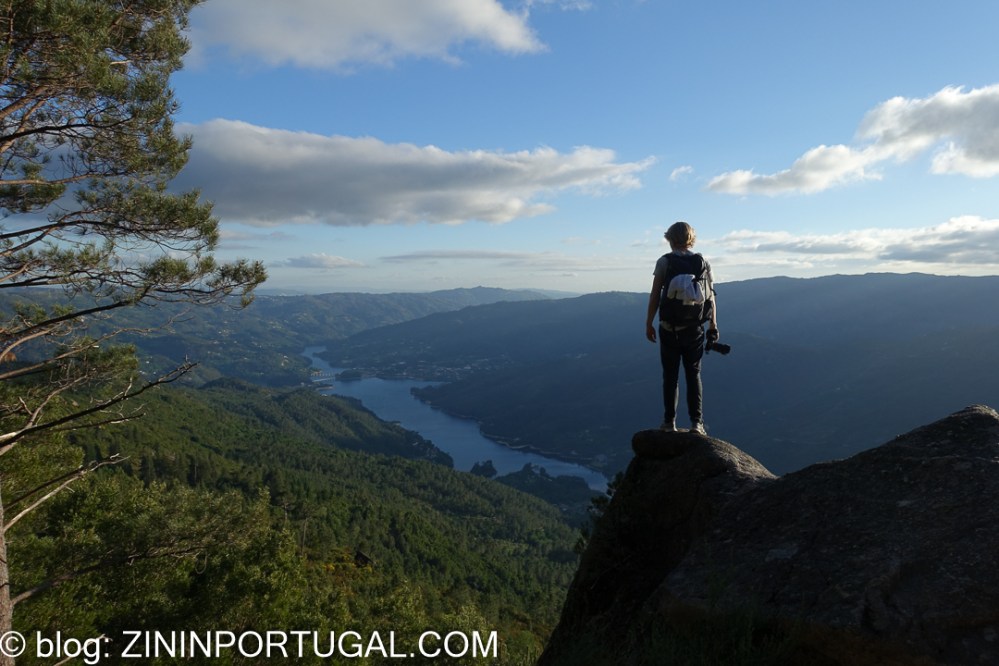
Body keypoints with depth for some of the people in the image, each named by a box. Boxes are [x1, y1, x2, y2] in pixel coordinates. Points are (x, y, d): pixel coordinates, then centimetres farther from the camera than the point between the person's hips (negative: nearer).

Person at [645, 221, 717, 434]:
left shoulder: (664, 262, -6)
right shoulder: (703, 263, 1)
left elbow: (655, 295, -8)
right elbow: (710, 297, 1)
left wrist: (649, 323, -1)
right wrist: (713, 326, 8)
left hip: (669, 329, -2)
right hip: (694, 329, 2)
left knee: (670, 376, 8)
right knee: (693, 374, 10)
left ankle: (669, 422, 11)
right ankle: (696, 422, 7)